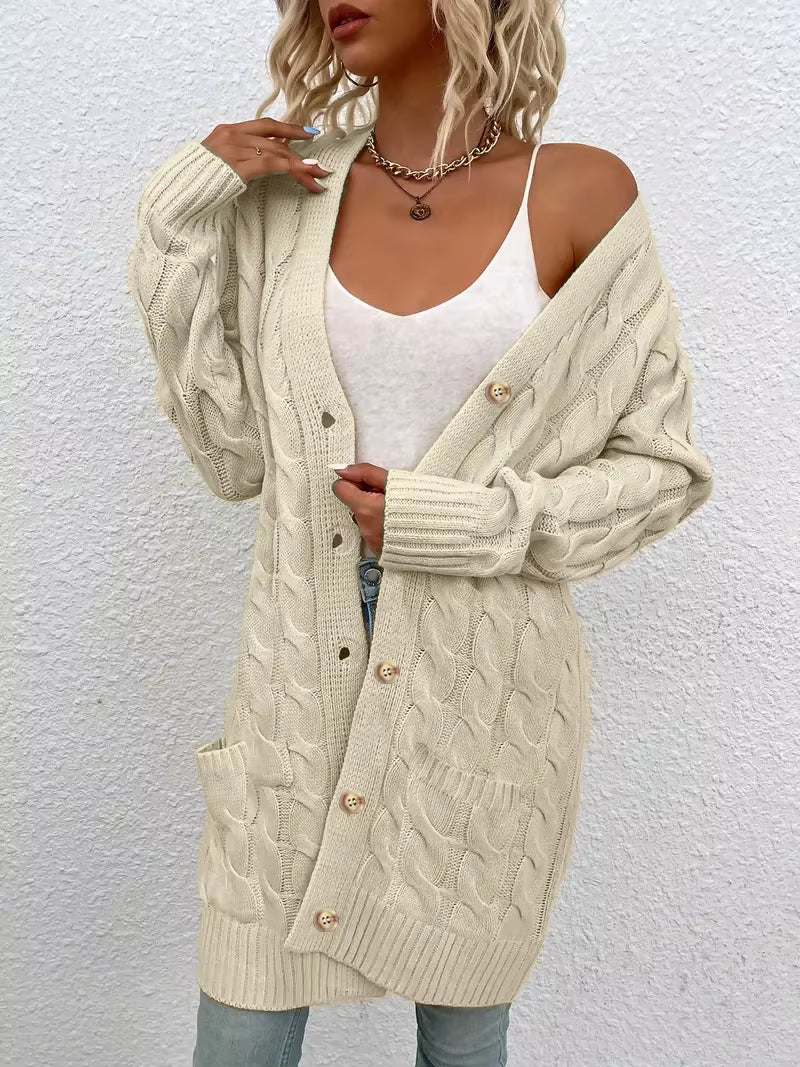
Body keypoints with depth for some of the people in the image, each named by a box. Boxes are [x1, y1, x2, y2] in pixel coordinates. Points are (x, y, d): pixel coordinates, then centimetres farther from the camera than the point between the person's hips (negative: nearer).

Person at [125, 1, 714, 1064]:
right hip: (304, 668, 2)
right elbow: (238, 456, 1)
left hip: (487, 680, -1)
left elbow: (663, 463, -1)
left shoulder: (580, 195, -5)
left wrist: (467, 522, -14)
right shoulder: (285, 195, 2)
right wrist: (180, 227, -4)